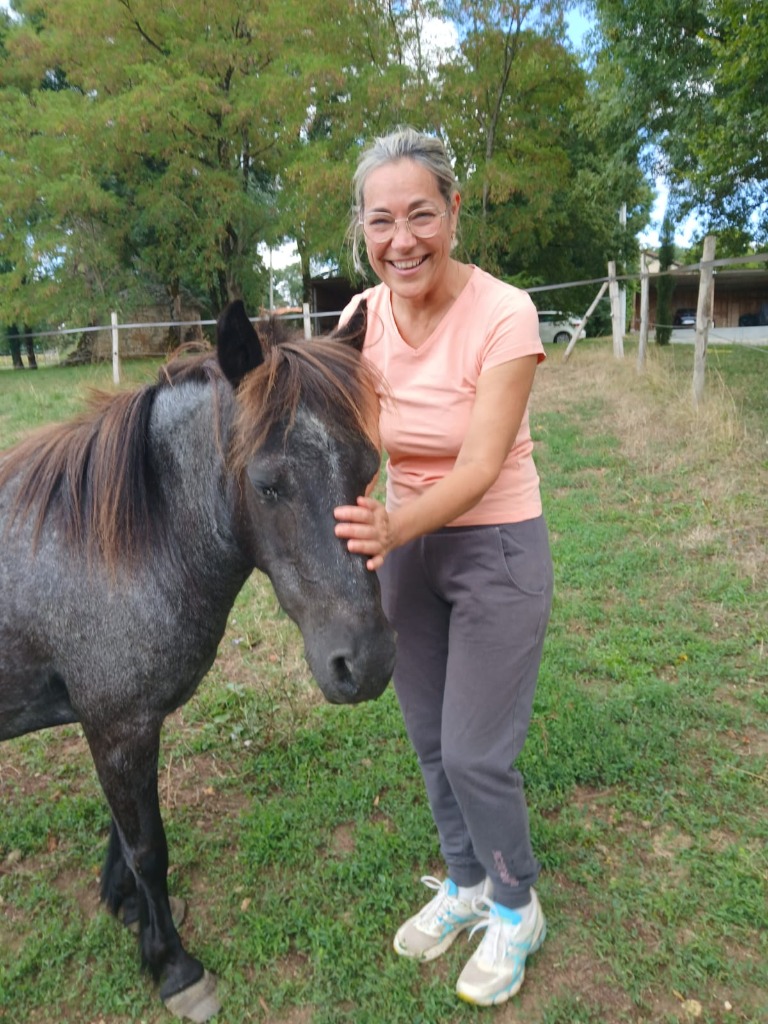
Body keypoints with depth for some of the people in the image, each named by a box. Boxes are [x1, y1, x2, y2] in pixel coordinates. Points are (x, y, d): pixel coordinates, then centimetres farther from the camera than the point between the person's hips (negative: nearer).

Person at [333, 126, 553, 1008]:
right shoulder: (364, 317, -4)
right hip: (406, 546, 5)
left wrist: (393, 528, -42)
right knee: (428, 740, 17)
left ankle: (515, 910, 35)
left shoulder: (503, 315, -19)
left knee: (474, 752, 3)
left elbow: (479, 468, -25)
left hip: (496, 548, -5)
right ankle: (464, 884, 45)